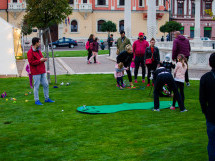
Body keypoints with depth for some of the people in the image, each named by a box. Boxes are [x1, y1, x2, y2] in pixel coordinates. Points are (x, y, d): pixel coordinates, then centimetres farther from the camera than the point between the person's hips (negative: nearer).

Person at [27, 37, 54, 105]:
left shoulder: (38, 51, 15)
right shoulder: (30, 52, -12)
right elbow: (31, 62, -18)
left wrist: (43, 59, 3)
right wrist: (40, 60, -19)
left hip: (42, 71, 8)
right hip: (36, 72, -8)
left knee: (46, 85, 10)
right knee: (36, 86, -1)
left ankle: (47, 98, 21)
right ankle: (37, 100, 9)